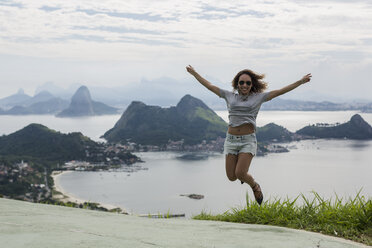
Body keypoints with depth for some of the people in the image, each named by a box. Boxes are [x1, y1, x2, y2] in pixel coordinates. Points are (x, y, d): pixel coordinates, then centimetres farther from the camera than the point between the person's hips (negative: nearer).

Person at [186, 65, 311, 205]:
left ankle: (255, 187, 16)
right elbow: (209, 86, 15)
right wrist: (194, 73, 19)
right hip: (231, 140, 3)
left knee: (240, 174, -17)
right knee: (231, 177, 1)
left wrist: (301, 82, -5)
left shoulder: (258, 97, 4)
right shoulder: (230, 96, 9)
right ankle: (243, 171, 39)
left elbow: (280, 92, 0)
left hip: (248, 140, -3)